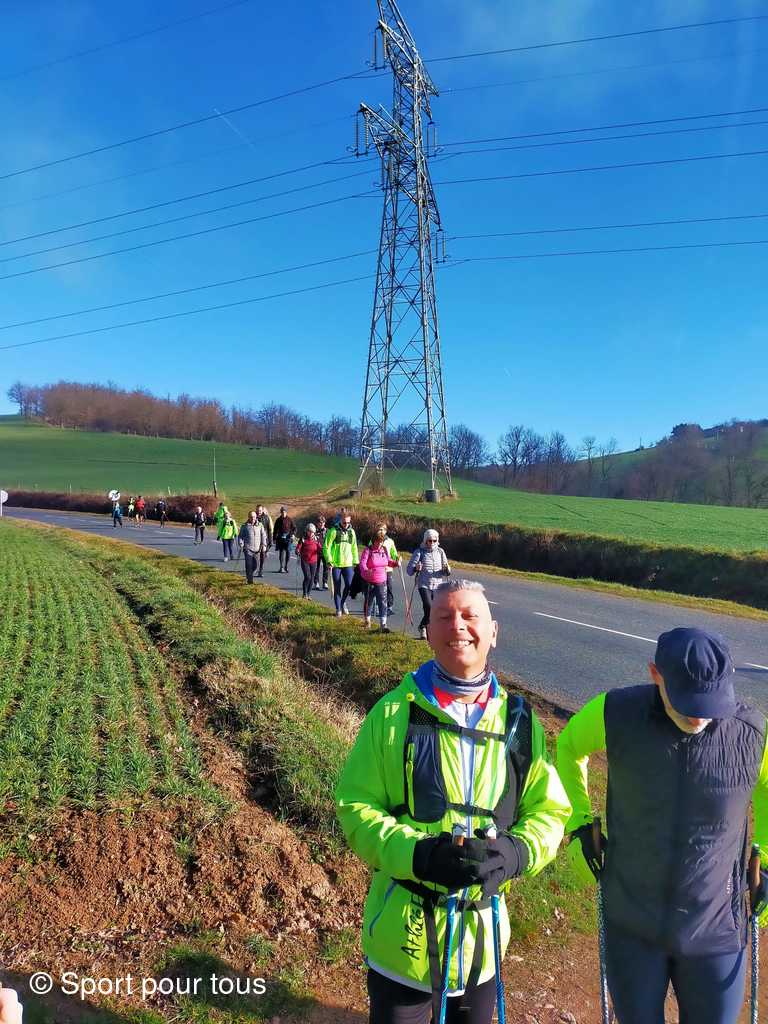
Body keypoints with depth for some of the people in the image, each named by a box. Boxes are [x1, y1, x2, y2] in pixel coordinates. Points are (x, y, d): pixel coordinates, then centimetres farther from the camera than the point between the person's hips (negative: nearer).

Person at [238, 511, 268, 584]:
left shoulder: (260, 525, 8)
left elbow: (263, 535, 10)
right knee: (249, 565, -8)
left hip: (256, 549, 3)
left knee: (256, 565, 6)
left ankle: (248, 575, 34)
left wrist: (264, 544, 0)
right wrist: (241, 544, -5)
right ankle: (249, 580, -1)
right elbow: (240, 536, 8)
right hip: (248, 548, -3)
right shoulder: (244, 526, 3)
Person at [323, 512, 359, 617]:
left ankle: (343, 602, 19)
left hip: (348, 564, 3)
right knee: (337, 587, 3)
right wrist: (329, 560, -12)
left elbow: (354, 548, 17)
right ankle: (338, 609, 16)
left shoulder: (351, 532, 10)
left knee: (349, 584, -8)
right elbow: (326, 546, -6)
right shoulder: (333, 531, -5)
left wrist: (356, 562, 13)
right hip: (336, 564, -3)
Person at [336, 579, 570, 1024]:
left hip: (482, 931, 3)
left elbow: (549, 811, 2)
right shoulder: (395, 712, -11)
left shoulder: (519, 721, -3)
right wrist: (417, 854, -25)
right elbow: (355, 806, -9)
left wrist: (516, 852, -19)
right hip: (403, 932, -2)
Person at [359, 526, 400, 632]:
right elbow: (362, 563, -22)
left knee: (383, 602, -5)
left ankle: (383, 624, -6)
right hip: (369, 581, -3)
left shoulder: (384, 550, 4)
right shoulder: (367, 550, -11)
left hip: (381, 581, 3)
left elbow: (388, 561, 17)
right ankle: (367, 621, 32)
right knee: (368, 602, 13)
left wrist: (395, 563, -4)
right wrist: (366, 570, -42)